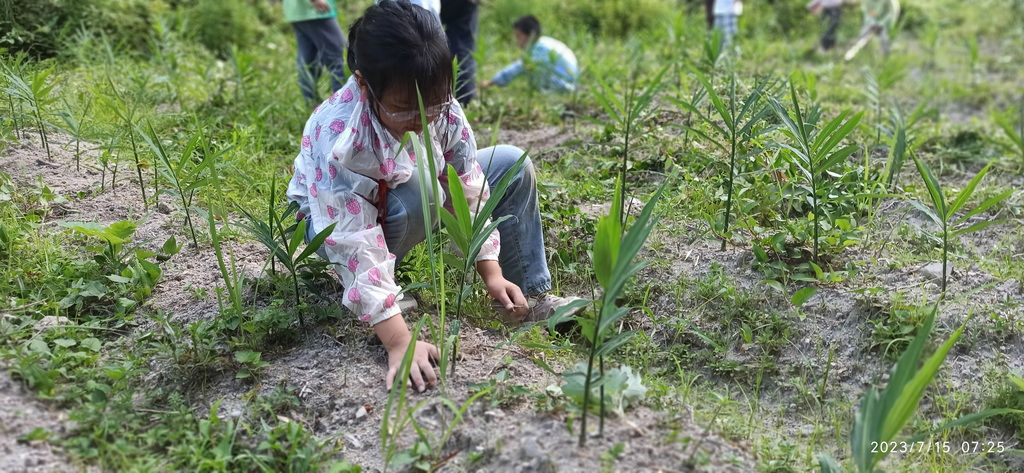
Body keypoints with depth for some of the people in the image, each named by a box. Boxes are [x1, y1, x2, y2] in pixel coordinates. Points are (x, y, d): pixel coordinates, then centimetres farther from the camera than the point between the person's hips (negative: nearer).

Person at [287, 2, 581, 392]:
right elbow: (356, 244, -41)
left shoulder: (443, 110, -23)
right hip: (332, 218, -5)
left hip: (416, 205, 6)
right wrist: (400, 342, -45)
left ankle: (531, 295, -2)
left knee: (513, 164, -7)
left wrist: (492, 274, -22)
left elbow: (471, 193, -15)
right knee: (414, 199, -38)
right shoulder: (337, 138, -39)